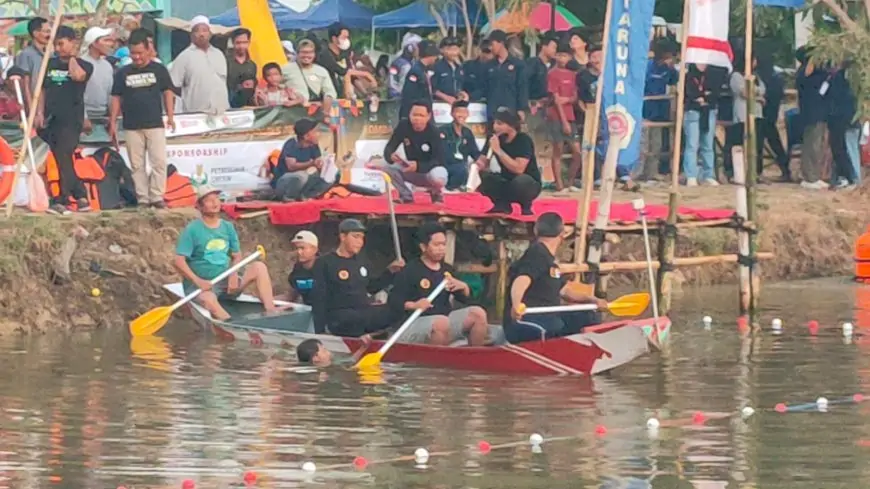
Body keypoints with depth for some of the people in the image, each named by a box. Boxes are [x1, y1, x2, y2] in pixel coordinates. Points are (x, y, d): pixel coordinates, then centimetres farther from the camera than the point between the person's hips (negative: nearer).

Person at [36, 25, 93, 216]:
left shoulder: (84, 65, -1)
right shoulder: (50, 64, 13)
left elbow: (77, 75, -24)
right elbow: (44, 90, 16)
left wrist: (72, 58, -7)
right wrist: (39, 113, 4)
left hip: (71, 120, -6)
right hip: (51, 119, 6)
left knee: (64, 158, -14)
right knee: (62, 161, 6)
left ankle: (63, 201, -15)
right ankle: (81, 198, 14)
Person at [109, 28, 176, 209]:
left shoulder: (159, 70, 2)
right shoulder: (123, 73, 6)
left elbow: (168, 92, 6)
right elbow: (116, 98, 9)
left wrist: (170, 116, -1)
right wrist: (113, 123, 6)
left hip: (155, 124, -2)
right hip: (132, 126, 2)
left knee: (159, 161, -8)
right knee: (137, 165, 3)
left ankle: (157, 197, -2)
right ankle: (142, 199, 7)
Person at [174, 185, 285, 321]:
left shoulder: (227, 227, 10)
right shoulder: (192, 229, -6)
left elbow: (237, 256, 14)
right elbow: (178, 261, -12)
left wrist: (233, 274, -8)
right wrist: (197, 281, -25)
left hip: (226, 282, 6)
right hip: (202, 284, -6)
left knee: (259, 267, -11)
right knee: (209, 299, -40)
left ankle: (270, 310, -26)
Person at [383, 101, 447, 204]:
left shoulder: (433, 132, -22)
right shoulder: (403, 126, -13)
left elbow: (439, 161, -27)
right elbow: (388, 149, -13)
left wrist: (418, 166, -44)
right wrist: (391, 156, -39)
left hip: (431, 169, -3)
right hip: (411, 169, 3)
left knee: (437, 177, -38)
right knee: (388, 169, -23)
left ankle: (436, 194, 1)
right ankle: (406, 196, 3)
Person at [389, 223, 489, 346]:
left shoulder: (447, 270, 13)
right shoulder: (409, 271, -7)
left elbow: (464, 298, 21)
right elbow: (394, 301, -11)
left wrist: (464, 287, -3)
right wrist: (413, 305, -29)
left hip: (446, 318, 7)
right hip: (417, 324, -7)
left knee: (478, 313, -9)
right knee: (442, 322, -38)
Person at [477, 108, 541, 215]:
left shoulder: (524, 140, -21)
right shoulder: (494, 139, -5)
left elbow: (519, 169, -31)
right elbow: (483, 162, -3)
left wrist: (498, 150, -33)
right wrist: (479, 165, -28)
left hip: (530, 184, -5)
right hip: (506, 184, 5)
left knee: (520, 181, -39)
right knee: (483, 177, -21)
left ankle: (526, 205, -7)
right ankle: (502, 204, -1)